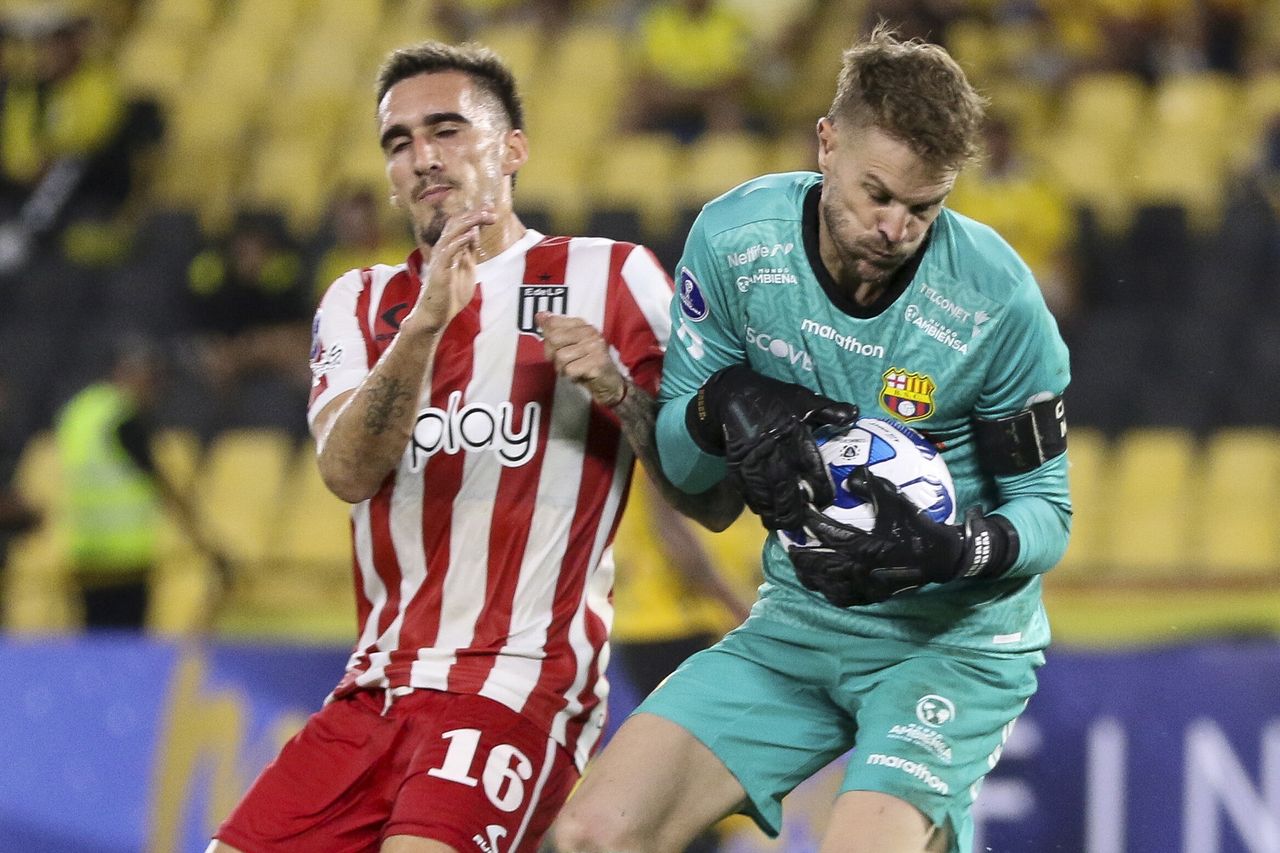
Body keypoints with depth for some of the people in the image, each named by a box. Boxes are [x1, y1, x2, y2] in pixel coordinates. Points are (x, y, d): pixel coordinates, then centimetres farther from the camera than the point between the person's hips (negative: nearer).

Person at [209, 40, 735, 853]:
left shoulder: (611, 275, 4)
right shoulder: (361, 301, 14)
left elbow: (713, 502, 1)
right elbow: (348, 471, -6)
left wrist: (619, 390, -15)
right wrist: (426, 321, -19)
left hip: (520, 684, -5)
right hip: (378, 685, 5)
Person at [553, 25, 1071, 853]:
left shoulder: (997, 301, -16)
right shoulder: (734, 238, -8)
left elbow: (1046, 509, -6)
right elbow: (677, 457, 3)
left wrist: (948, 550, -27)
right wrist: (724, 405, -21)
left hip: (954, 636, -4)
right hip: (798, 621, 4)